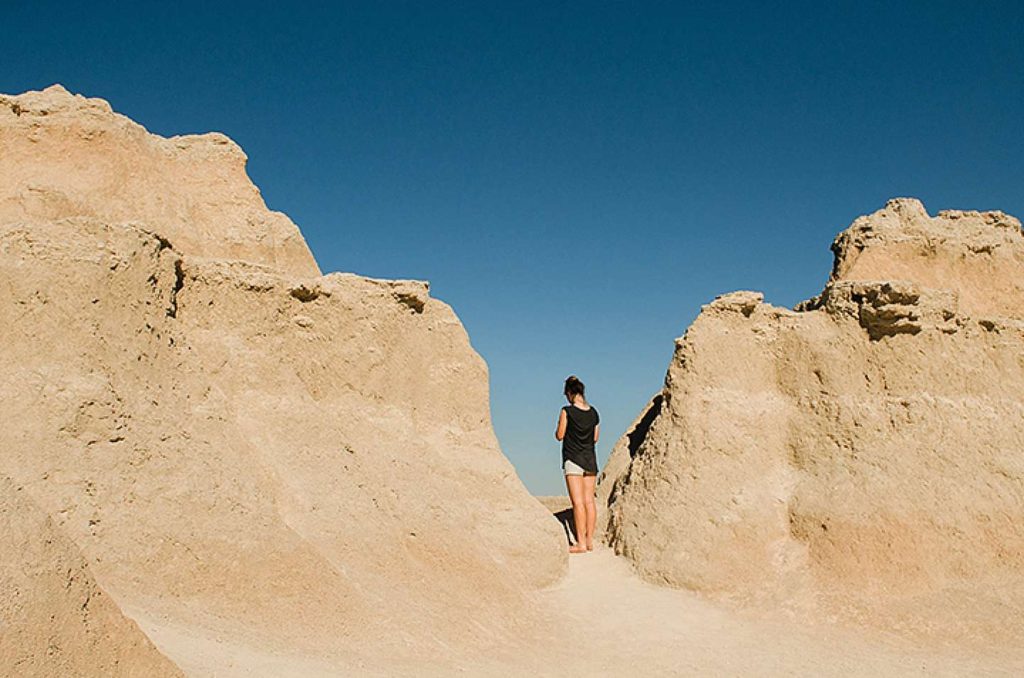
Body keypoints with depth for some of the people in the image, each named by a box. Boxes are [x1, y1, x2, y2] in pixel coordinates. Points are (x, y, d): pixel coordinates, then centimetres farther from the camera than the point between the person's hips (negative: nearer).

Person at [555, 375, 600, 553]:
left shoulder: (567, 411, -10)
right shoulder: (594, 412, 6)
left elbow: (559, 436, -6)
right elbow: (595, 437, 12)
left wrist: (558, 428, 14)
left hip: (573, 459, -5)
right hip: (590, 459, 5)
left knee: (578, 502, -6)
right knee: (589, 500, 8)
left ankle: (581, 543, -6)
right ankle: (590, 540, 12)